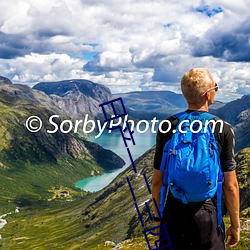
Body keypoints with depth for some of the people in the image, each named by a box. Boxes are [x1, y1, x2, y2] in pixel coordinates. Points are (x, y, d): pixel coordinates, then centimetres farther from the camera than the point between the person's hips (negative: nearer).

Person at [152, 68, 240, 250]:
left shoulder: (167, 127, -5)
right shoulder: (223, 130, -10)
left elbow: (157, 180, 0)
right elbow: (230, 185, -8)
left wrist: (158, 216, 13)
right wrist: (235, 225, 4)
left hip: (173, 215, 2)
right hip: (207, 216, -2)